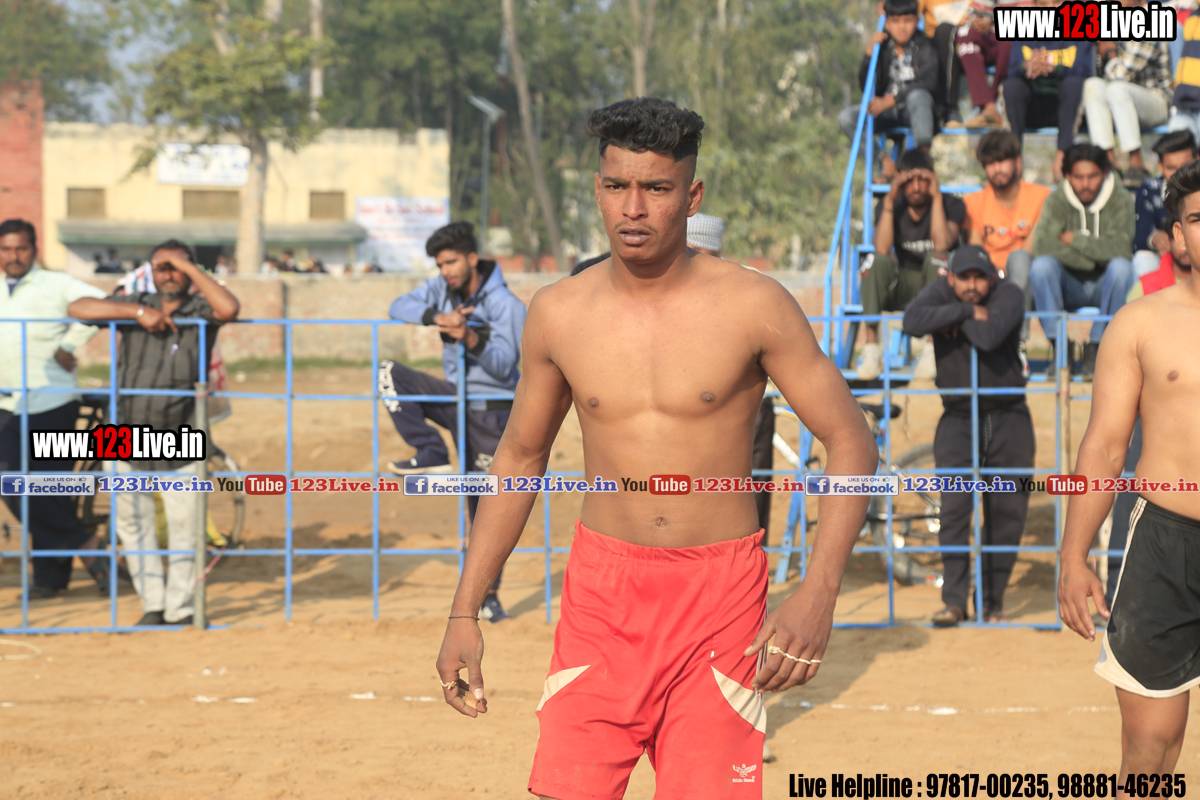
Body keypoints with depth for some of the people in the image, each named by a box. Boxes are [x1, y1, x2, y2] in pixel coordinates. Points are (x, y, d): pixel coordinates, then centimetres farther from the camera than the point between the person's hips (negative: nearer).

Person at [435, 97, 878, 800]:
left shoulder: (753, 306, -7)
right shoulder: (558, 314, 2)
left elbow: (852, 442, -4)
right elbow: (520, 456, 14)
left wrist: (819, 593, -17)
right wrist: (466, 611, 11)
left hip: (720, 590, -2)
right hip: (603, 587, 2)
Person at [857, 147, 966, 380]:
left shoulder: (951, 205, -7)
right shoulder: (892, 206, -2)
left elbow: (942, 244, -27)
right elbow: (882, 250, -20)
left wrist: (936, 197, -24)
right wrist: (889, 200, -22)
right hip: (904, 287, 1)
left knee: (935, 257, -34)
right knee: (878, 262, -30)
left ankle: (933, 348, -36)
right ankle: (872, 347, -33)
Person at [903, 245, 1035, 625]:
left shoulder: (1009, 295, -9)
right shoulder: (940, 293, -2)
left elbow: (990, 336, -29)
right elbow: (913, 321, -25)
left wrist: (954, 320, -14)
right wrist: (967, 312, -23)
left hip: (1008, 420, 0)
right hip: (958, 419, 1)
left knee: (1006, 513, 1)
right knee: (954, 509, -13)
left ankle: (992, 603, 11)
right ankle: (954, 601, -10)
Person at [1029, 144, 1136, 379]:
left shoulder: (1121, 200, -7)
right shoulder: (1057, 201, -5)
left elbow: (1121, 248, -25)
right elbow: (1042, 245, -22)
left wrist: (1074, 239, -16)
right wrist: (1095, 258, -21)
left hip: (1104, 285, -1)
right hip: (1070, 285, 1)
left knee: (1121, 267, -33)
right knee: (1041, 266, -29)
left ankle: (1096, 347, -23)